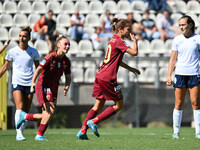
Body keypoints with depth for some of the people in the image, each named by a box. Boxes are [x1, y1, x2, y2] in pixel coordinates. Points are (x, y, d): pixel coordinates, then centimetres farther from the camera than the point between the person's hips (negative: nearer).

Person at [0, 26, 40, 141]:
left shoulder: (33, 52, 4)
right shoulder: (12, 52, 2)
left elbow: (38, 67, 13)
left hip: (29, 84, 2)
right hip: (17, 83, -2)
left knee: (26, 111, 0)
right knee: (20, 107, -19)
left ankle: (21, 131, 11)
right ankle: (19, 133, -26)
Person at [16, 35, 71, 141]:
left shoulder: (66, 61, 5)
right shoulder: (51, 57, -14)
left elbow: (68, 77, 14)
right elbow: (38, 69, -18)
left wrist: (67, 87, -7)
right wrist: (33, 82, -32)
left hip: (53, 89, 7)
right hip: (43, 86, -7)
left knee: (46, 116, 4)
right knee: (50, 110, -22)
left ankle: (25, 116, 26)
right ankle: (39, 135, -12)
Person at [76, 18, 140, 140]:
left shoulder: (114, 40, 17)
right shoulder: (118, 41, -11)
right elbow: (134, 52, -20)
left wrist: (131, 69, 29)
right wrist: (135, 41, -2)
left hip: (100, 75, 9)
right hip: (108, 78, -9)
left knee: (98, 105, 13)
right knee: (119, 105, 2)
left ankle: (83, 131, 8)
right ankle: (94, 121, -3)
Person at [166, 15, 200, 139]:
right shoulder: (177, 40, 6)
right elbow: (173, 58, 10)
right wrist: (169, 75, 3)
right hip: (180, 74, 1)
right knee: (179, 104, 1)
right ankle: (176, 132, 5)